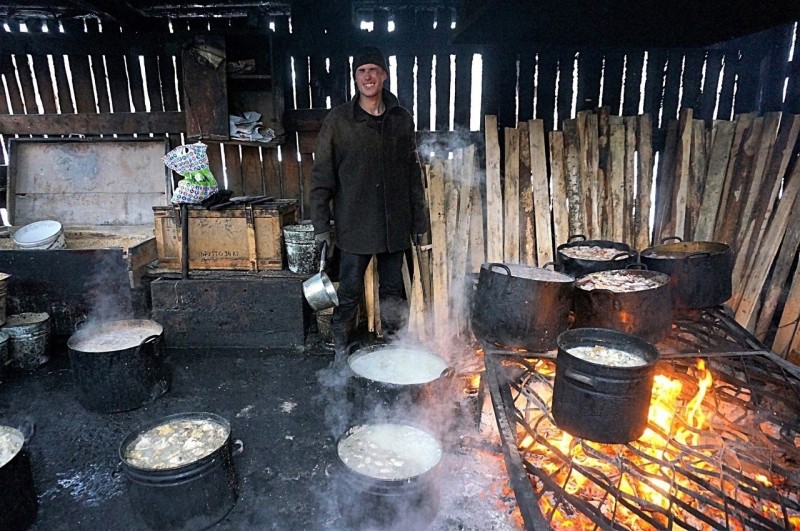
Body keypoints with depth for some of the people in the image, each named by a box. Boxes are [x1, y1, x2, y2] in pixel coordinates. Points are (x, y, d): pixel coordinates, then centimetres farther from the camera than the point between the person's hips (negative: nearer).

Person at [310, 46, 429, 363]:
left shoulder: (402, 120, 6)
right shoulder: (338, 120, -2)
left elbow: (414, 175, 8)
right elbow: (321, 176, -3)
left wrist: (419, 220, 7)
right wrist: (321, 224, -8)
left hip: (395, 224, 3)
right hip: (354, 225, -2)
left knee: (393, 291, 13)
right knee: (350, 293, 5)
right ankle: (341, 351, 24)